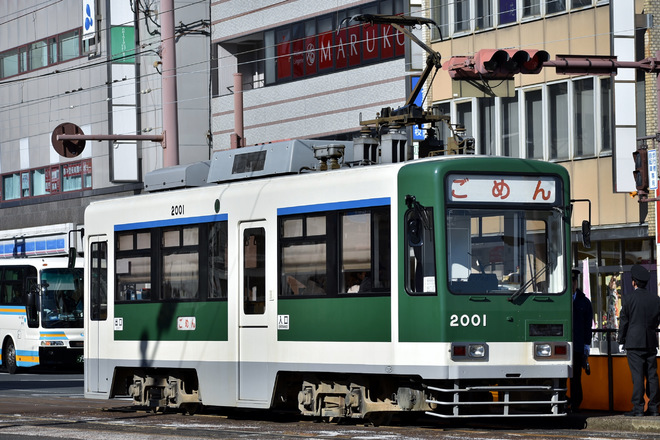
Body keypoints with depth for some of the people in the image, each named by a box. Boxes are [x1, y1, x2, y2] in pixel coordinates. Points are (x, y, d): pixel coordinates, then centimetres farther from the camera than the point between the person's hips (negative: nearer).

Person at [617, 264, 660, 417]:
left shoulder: (628, 298, -5)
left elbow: (623, 321, -3)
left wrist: (622, 341, 5)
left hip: (634, 341, -4)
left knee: (637, 375, -6)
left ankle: (638, 408, -8)